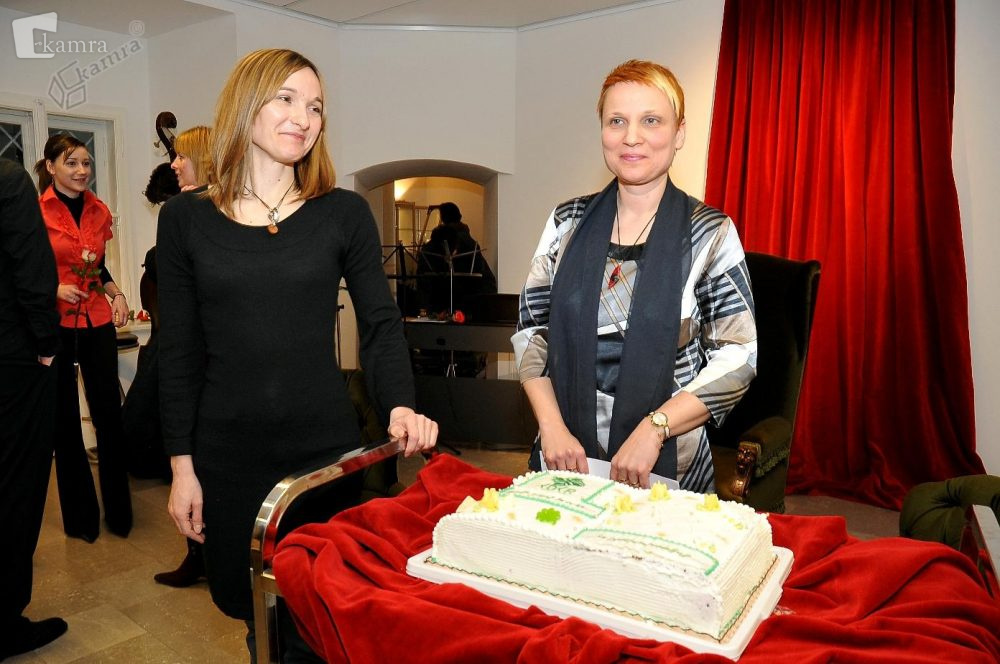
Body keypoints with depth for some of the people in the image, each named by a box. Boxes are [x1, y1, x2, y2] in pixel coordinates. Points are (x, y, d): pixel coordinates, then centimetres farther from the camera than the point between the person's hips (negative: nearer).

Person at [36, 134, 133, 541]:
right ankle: (80, 515, 22)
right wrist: (54, 289, -19)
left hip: (97, 321, 4)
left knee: (109, 412, 4)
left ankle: (118, 510, 18)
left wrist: (116, 293, 1)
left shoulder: (99, 211, 8)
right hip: (55, 323, -4)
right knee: (66, 419, 8)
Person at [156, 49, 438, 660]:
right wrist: (182, 463, 2)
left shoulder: (344, 213, -1)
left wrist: (400, 406, -16)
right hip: (227, 454, 1)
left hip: (325, 445, -1)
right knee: (248, 604, 15)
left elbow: (381, 325, 1)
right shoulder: (185, 218, 2)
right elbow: (179, 351, 4)